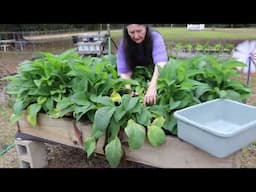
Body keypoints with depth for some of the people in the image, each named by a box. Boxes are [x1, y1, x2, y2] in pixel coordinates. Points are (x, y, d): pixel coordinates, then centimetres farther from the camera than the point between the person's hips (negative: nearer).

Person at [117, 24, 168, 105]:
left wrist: (152, 88, -58)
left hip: (155, 78, -1)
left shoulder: (155, 38, -28)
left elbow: (161, 64, -43)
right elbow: (124, 71, -28)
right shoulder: (123, 44, -21)